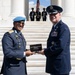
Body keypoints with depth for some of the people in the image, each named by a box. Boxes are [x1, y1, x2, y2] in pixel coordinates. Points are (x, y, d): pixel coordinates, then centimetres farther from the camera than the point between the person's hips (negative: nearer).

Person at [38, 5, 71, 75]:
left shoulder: (63, 27, -14)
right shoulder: (54, 27, 15)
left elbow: (60, 46, -23)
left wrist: (45, 51, -15)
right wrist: (45, 50, 5)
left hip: (61, 65, -9)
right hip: (54, 64, 9)